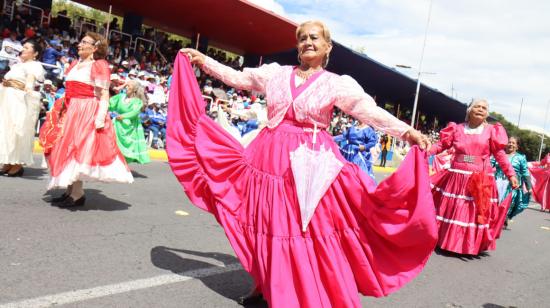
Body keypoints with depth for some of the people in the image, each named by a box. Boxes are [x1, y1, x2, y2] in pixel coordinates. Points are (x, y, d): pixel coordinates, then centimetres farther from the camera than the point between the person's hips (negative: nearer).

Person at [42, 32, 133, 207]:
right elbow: (70, 91, 22)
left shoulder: (99, 65, -6)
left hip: (88, 112, -8)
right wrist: (60, 110, 19)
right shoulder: (74, 64, 19)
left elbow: (104, 95, -14)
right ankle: (70, 190, 18)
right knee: (66, 148, 9)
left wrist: (101, 116, -24)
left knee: (76, 148, -10)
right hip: (71, 111, 9)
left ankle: (77, 194, -2)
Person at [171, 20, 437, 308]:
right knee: (268, 226, 10)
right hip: (270, 157, 3)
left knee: (313, 230, -2)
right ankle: (267, 284, 30)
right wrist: (203, 60, 14)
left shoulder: (337, 83, 1)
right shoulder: (276, 73, 8)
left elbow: (370, 110, -9)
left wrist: (407, 131, -20)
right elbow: (236, 77, 15)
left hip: (312, 163, -3)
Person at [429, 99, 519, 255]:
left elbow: (500, 154, 4)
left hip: (481, 180, 0)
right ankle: (448, 240, 19)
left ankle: (473, 245, 15)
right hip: (457, 177, 1)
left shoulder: (491, 131, 4)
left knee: (477, 213, 3)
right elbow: (441, 145, 4)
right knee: (452, 211, 5)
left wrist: (511, 174, 1)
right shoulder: (457, 129, 5)